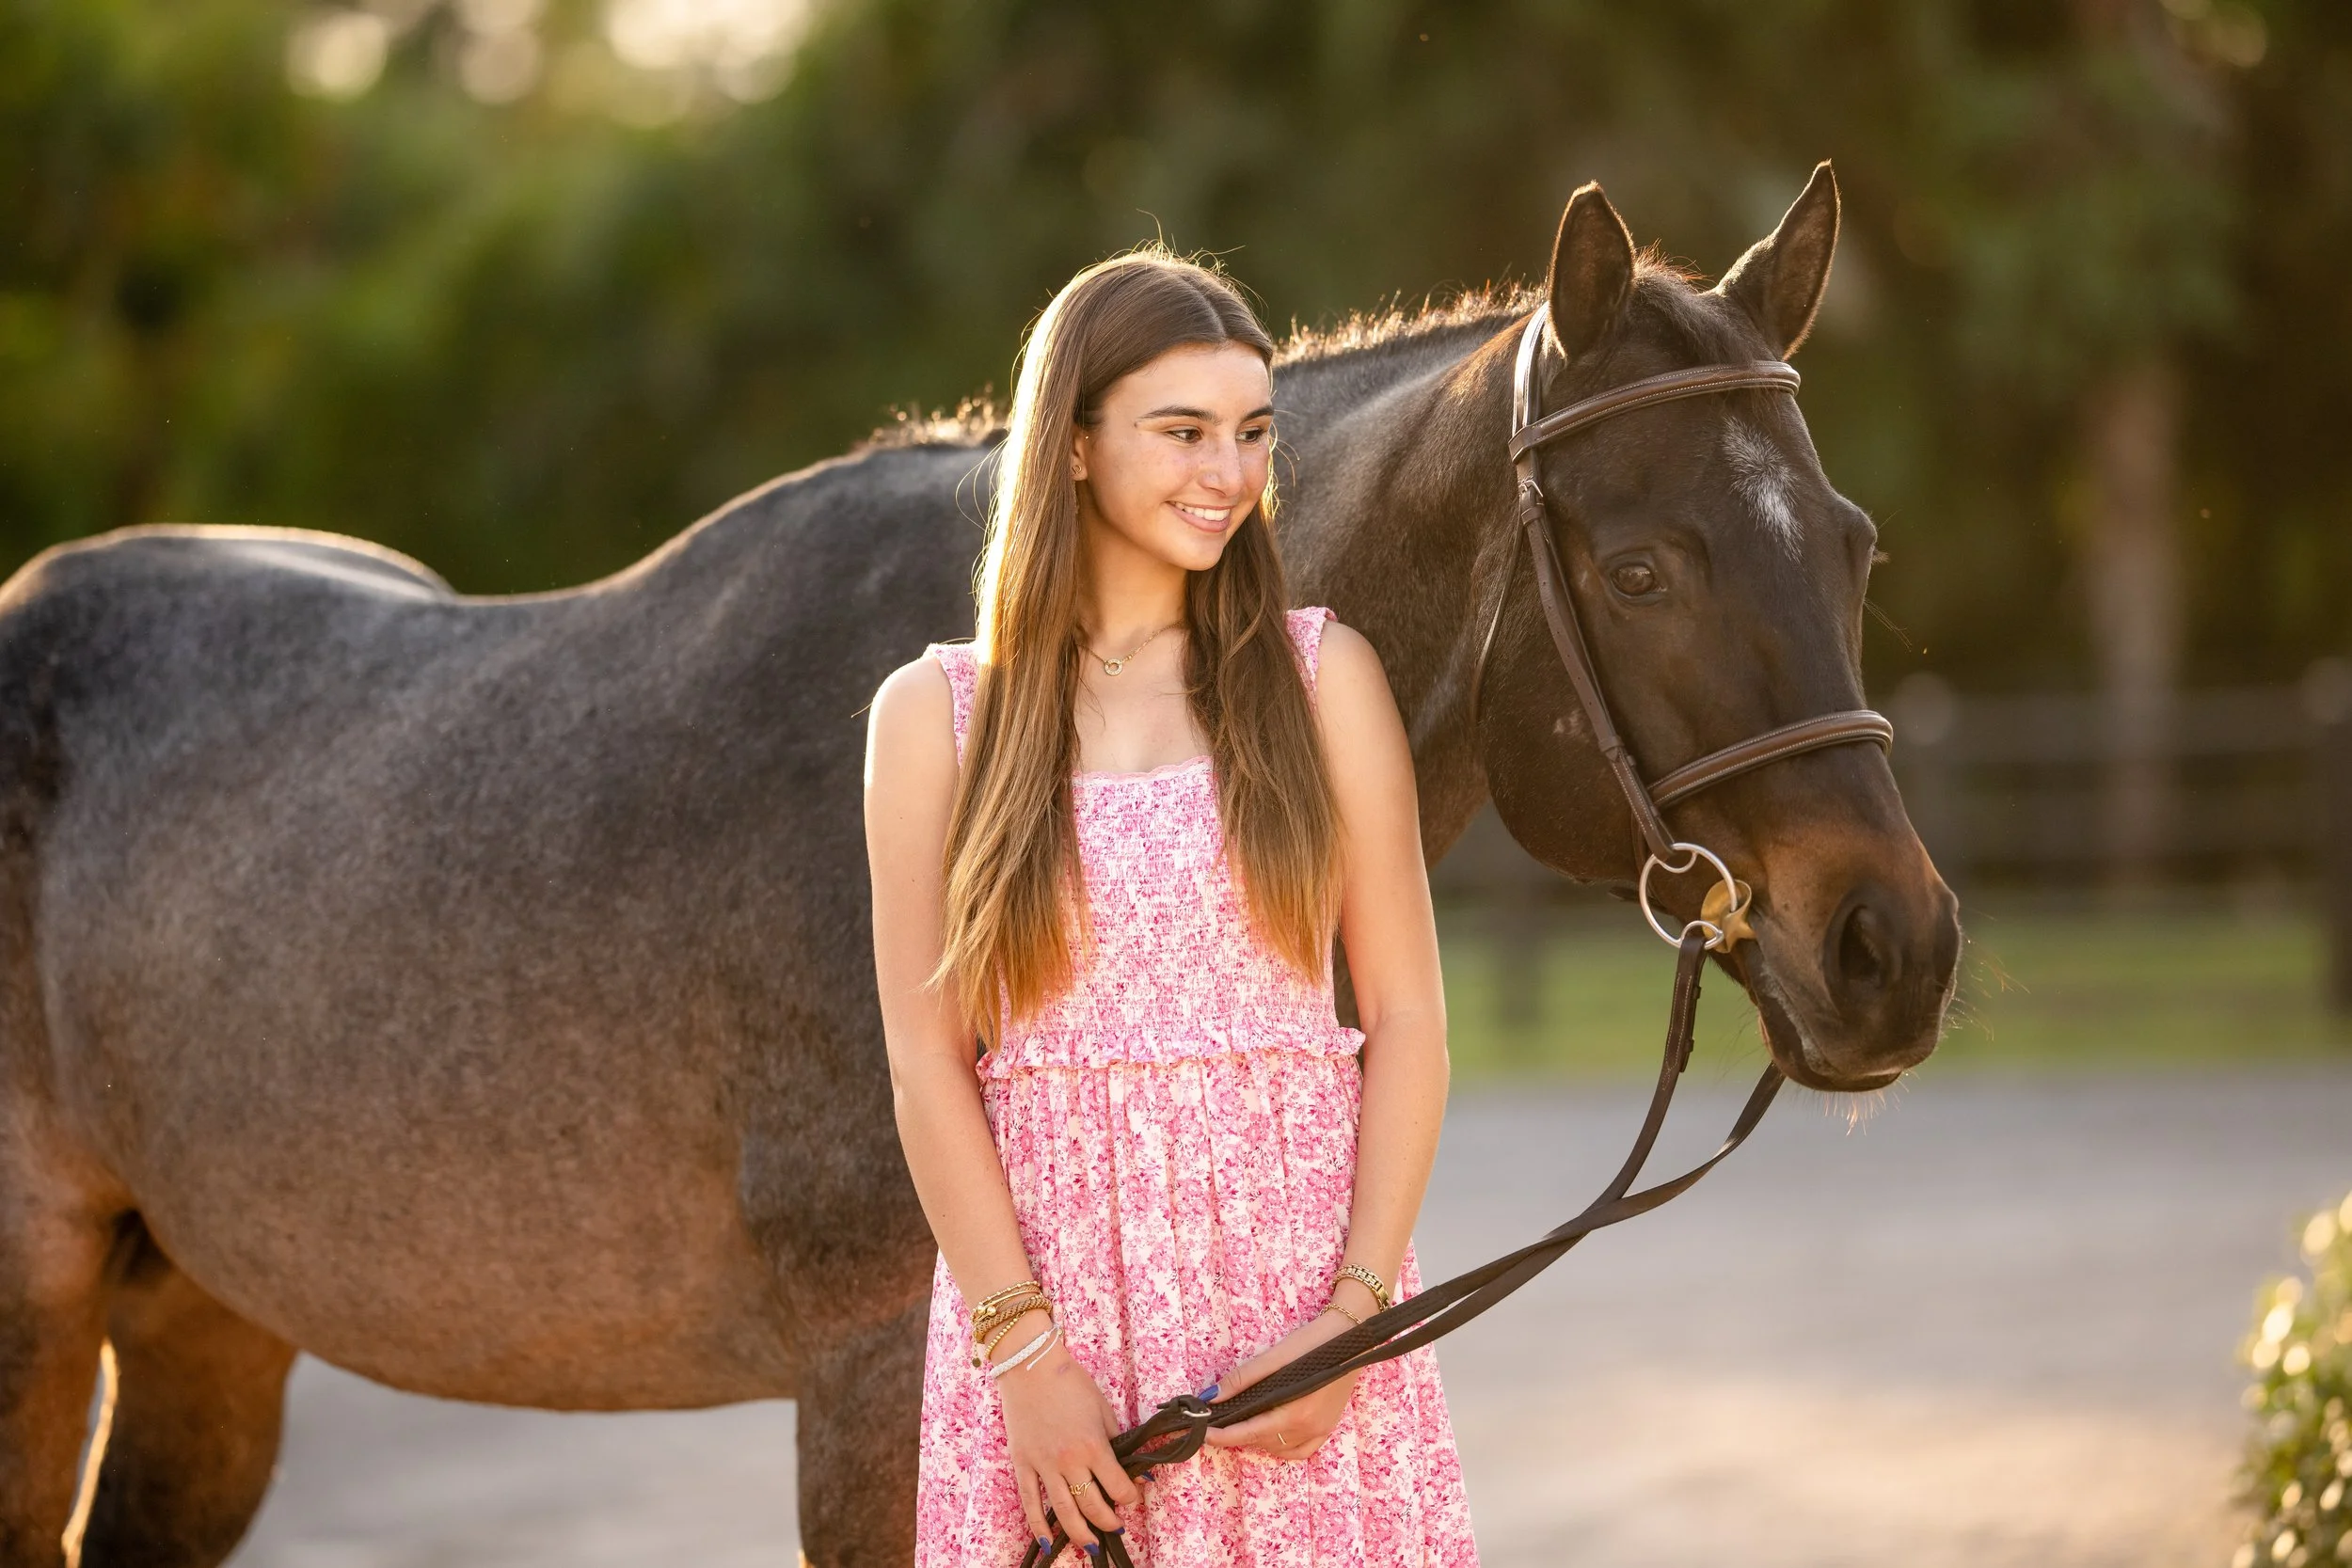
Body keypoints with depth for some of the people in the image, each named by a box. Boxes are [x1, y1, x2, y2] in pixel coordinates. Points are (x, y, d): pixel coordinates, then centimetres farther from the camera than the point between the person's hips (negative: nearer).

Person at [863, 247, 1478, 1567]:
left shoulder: (1323, 677, 5)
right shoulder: (935, 716, 3)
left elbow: (1407, 1017, 2)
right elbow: (927, 1063, -1)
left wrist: (1352, 1316, -9)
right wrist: (1024, 1348, -11)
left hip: (1298, 1252, 0)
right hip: (1046, 1270, 0)